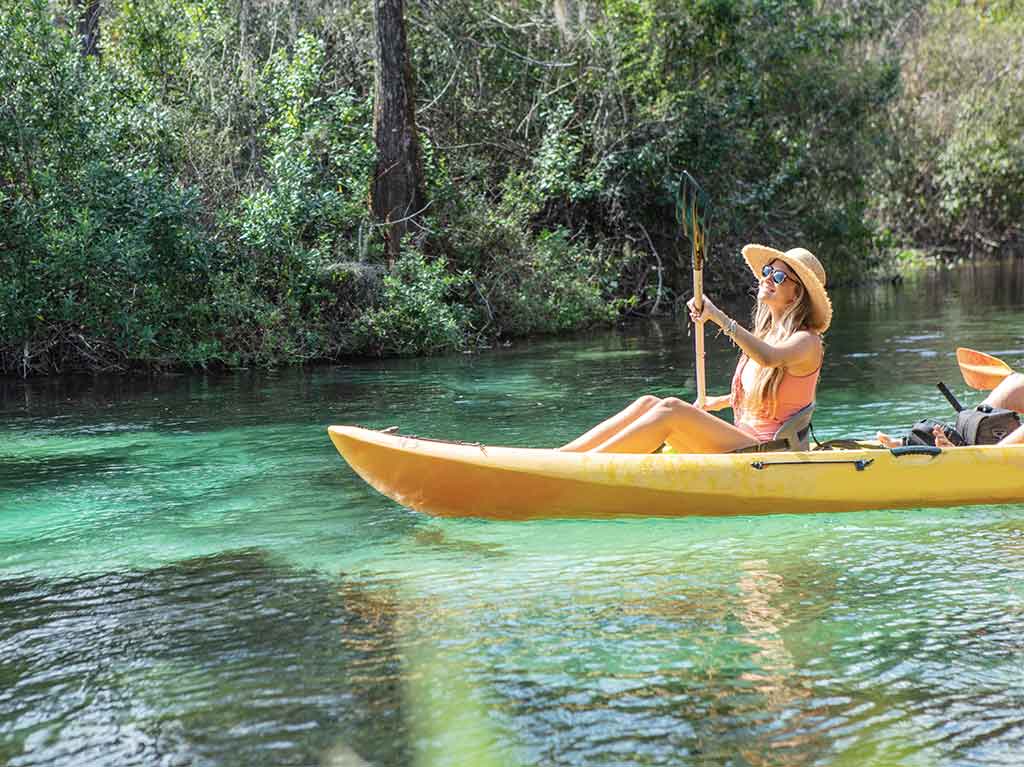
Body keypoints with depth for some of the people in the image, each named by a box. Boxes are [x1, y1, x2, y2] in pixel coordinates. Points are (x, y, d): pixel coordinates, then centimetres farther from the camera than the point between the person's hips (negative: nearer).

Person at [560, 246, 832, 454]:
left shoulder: (806, 341, -7)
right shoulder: (765, 334, 20)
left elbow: (768, 358, -31)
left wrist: (718, 316, -33)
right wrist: (722, 402, 31)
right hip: (742, 444, 8)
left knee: (672, 409, -26)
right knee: (649, 403, -10)